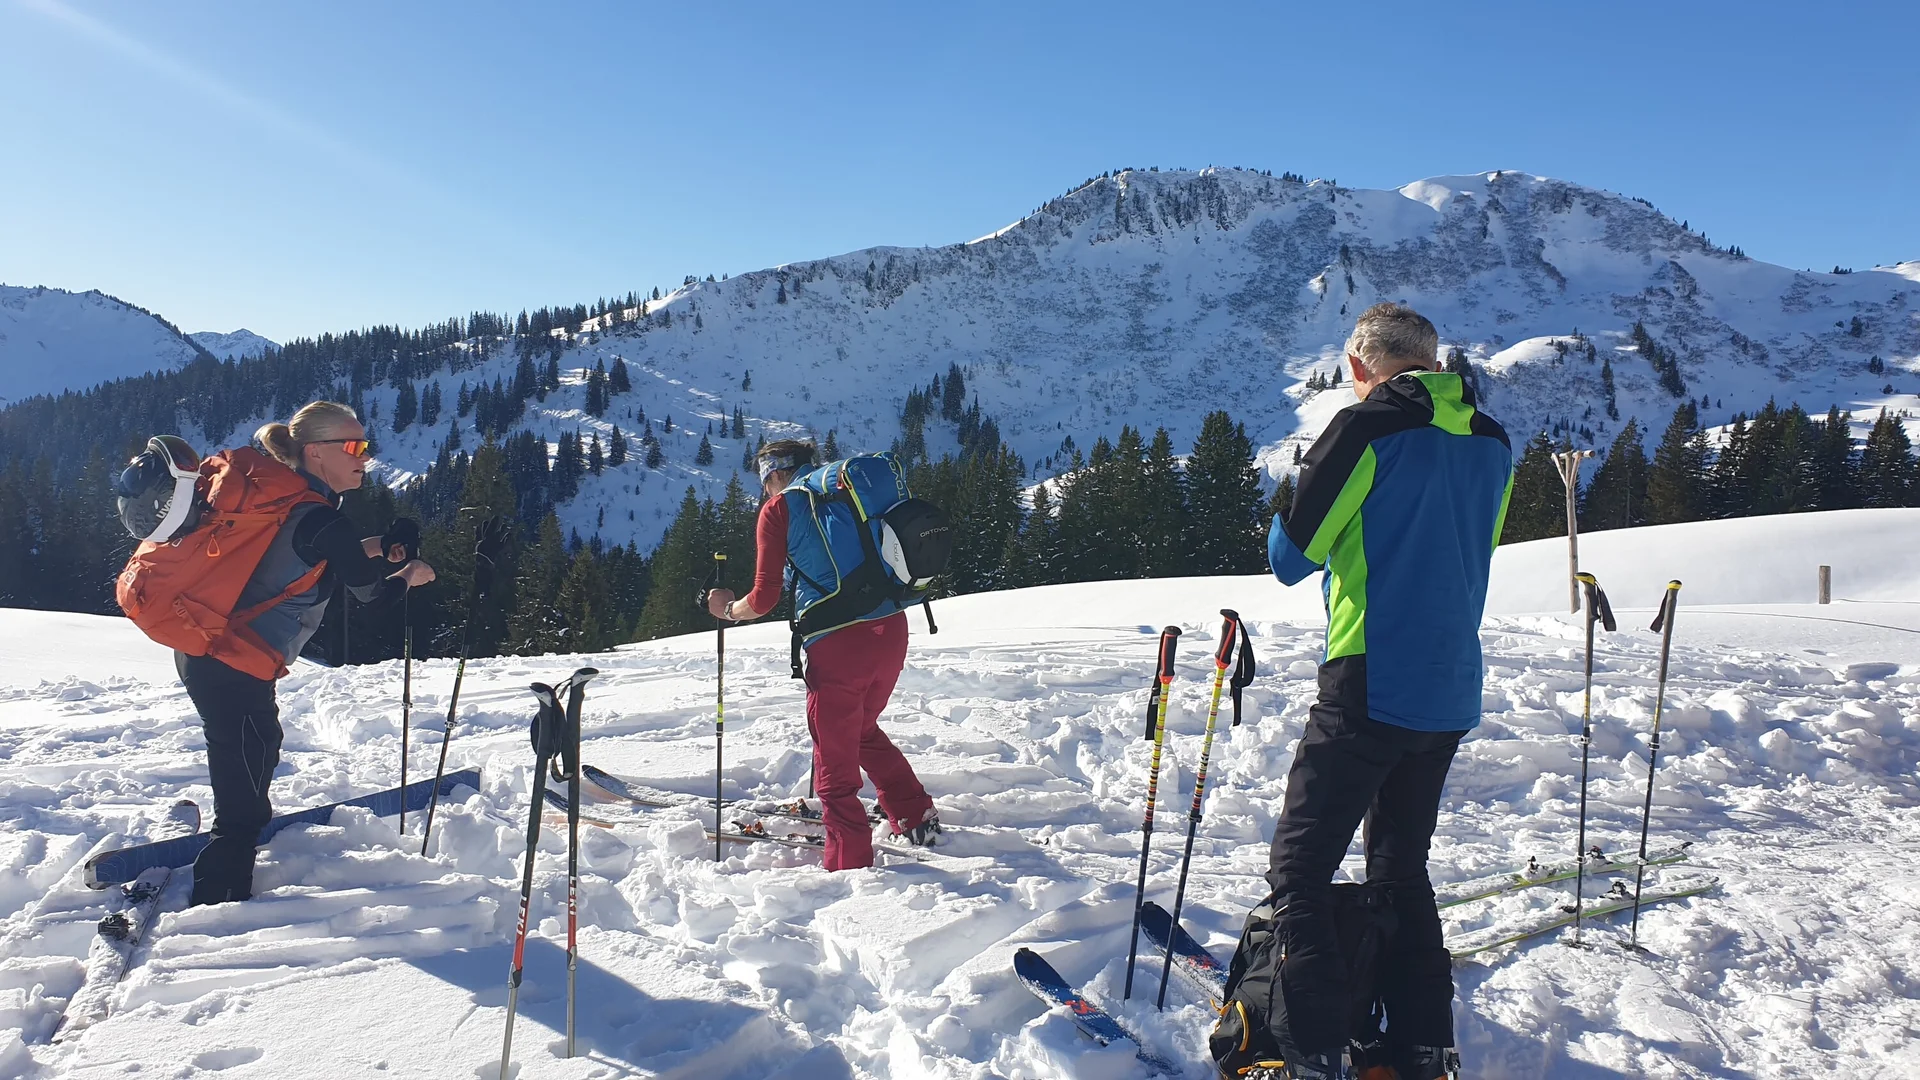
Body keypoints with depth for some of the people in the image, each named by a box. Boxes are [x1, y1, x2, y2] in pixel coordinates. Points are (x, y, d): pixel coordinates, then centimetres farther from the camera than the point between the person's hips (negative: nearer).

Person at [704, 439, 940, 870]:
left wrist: (729, 608, 17)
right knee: (864, 729, 30)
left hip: (837, 644, -6)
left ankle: (850, 864, 15)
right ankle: (918, 817, 32)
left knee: (835, 760, 9)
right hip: (891, 631, 6)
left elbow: (764, 599, -2)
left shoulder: (778, 508, 2)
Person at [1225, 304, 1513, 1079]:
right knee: (1401, 867, 20)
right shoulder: (1491, 444, 9)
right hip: (1452, 695, 7)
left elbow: (1291, 555, -8)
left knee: (1299, 869, 0)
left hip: (1369, 691, -7)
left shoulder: (1366, 428, -11)